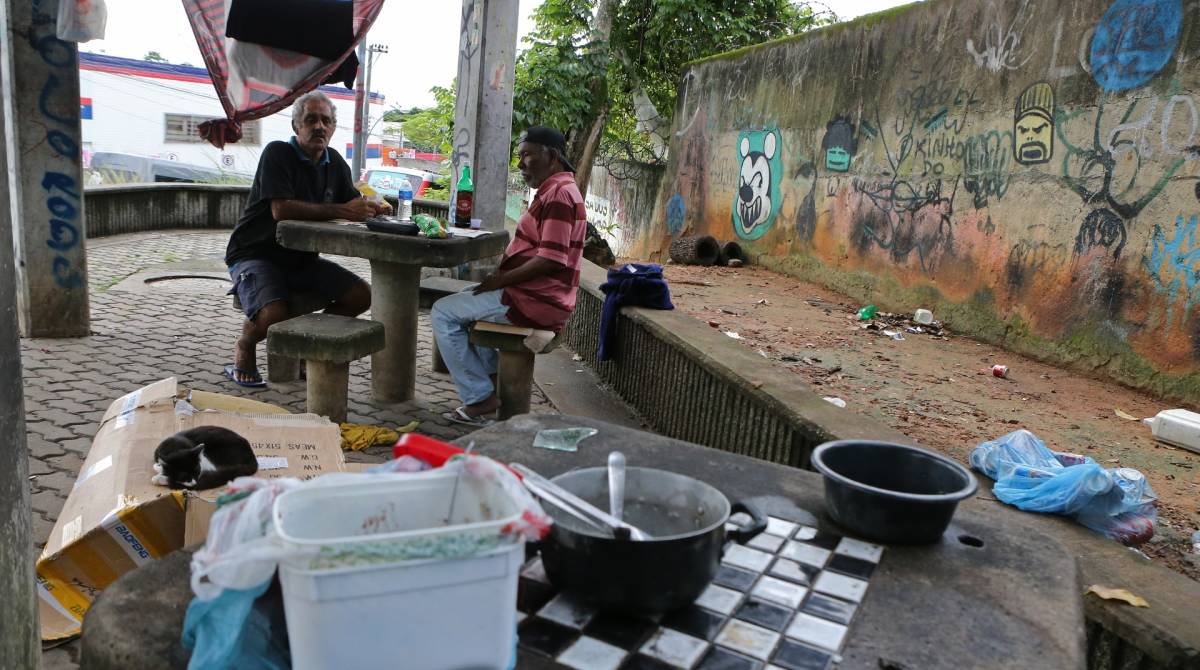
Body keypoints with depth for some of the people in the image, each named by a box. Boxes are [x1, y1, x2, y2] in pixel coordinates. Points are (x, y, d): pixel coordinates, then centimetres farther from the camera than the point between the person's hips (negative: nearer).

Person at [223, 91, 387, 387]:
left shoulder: (335, 162, 8)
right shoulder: (277, 154, -14)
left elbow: (354, 205, 6)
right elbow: (281, 210, -27)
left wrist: (371, 208, -19)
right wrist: (340, 211, -31)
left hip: (302, 259, 7)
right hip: (256, 254, -6)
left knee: (361, 296, -9)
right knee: (274, 316, -32)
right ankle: (245, 347, 6)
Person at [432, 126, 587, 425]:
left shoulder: (559, 193, -17)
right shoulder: (556, 190, 17)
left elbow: (550, 259, -25)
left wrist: (500, 280, -16)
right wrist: (499, 276, 9)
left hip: (534, 302, -11)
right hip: (538, 295, 11)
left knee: (443, 313, -5)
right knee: (471, 301, 31)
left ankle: (480, 399, -4)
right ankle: (493, 381, 19)